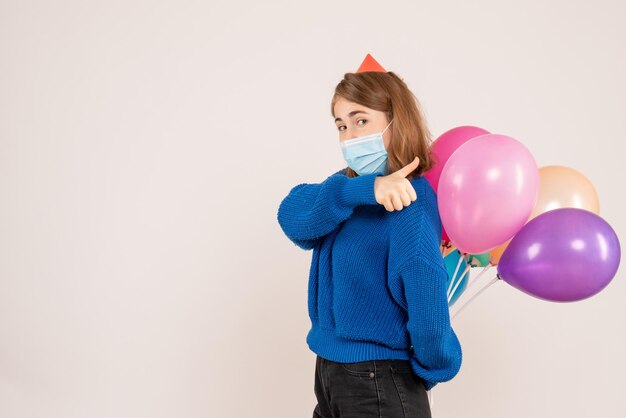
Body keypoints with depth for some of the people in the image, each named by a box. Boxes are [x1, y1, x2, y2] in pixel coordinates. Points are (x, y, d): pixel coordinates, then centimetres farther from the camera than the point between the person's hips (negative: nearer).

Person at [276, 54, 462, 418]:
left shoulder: (408, 205, -21)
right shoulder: (347, 189, 4)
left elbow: (430, 319, -27)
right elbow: (293, 217, -15)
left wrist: (432, 370, -9)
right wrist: (361, 190, -29)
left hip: (381, 387, -7)